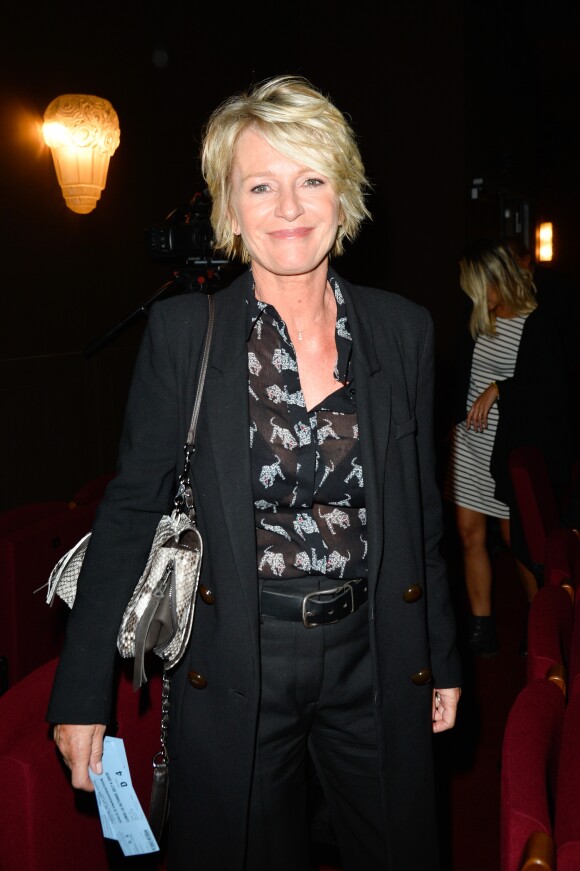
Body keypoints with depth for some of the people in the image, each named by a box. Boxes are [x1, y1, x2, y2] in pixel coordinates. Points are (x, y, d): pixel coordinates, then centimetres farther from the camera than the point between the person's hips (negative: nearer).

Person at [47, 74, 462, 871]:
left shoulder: (404, 329, 0)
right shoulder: (182, 331, -7)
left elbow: (422, 512, 7)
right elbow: (131, 509, -4)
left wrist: (443, 657, 11)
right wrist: (83, 691, -5)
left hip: (375, 659, 3)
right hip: (234, 666, -2)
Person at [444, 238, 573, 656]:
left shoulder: (538, 325, -12)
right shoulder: (478, 319, 5)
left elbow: (554, 392, -14)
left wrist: (499, 389, -18)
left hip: (509, 446, -6)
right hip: (470, 441, 6)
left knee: (515, 537, 4)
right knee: (470, 534, 6)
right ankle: (481, 627, 18)